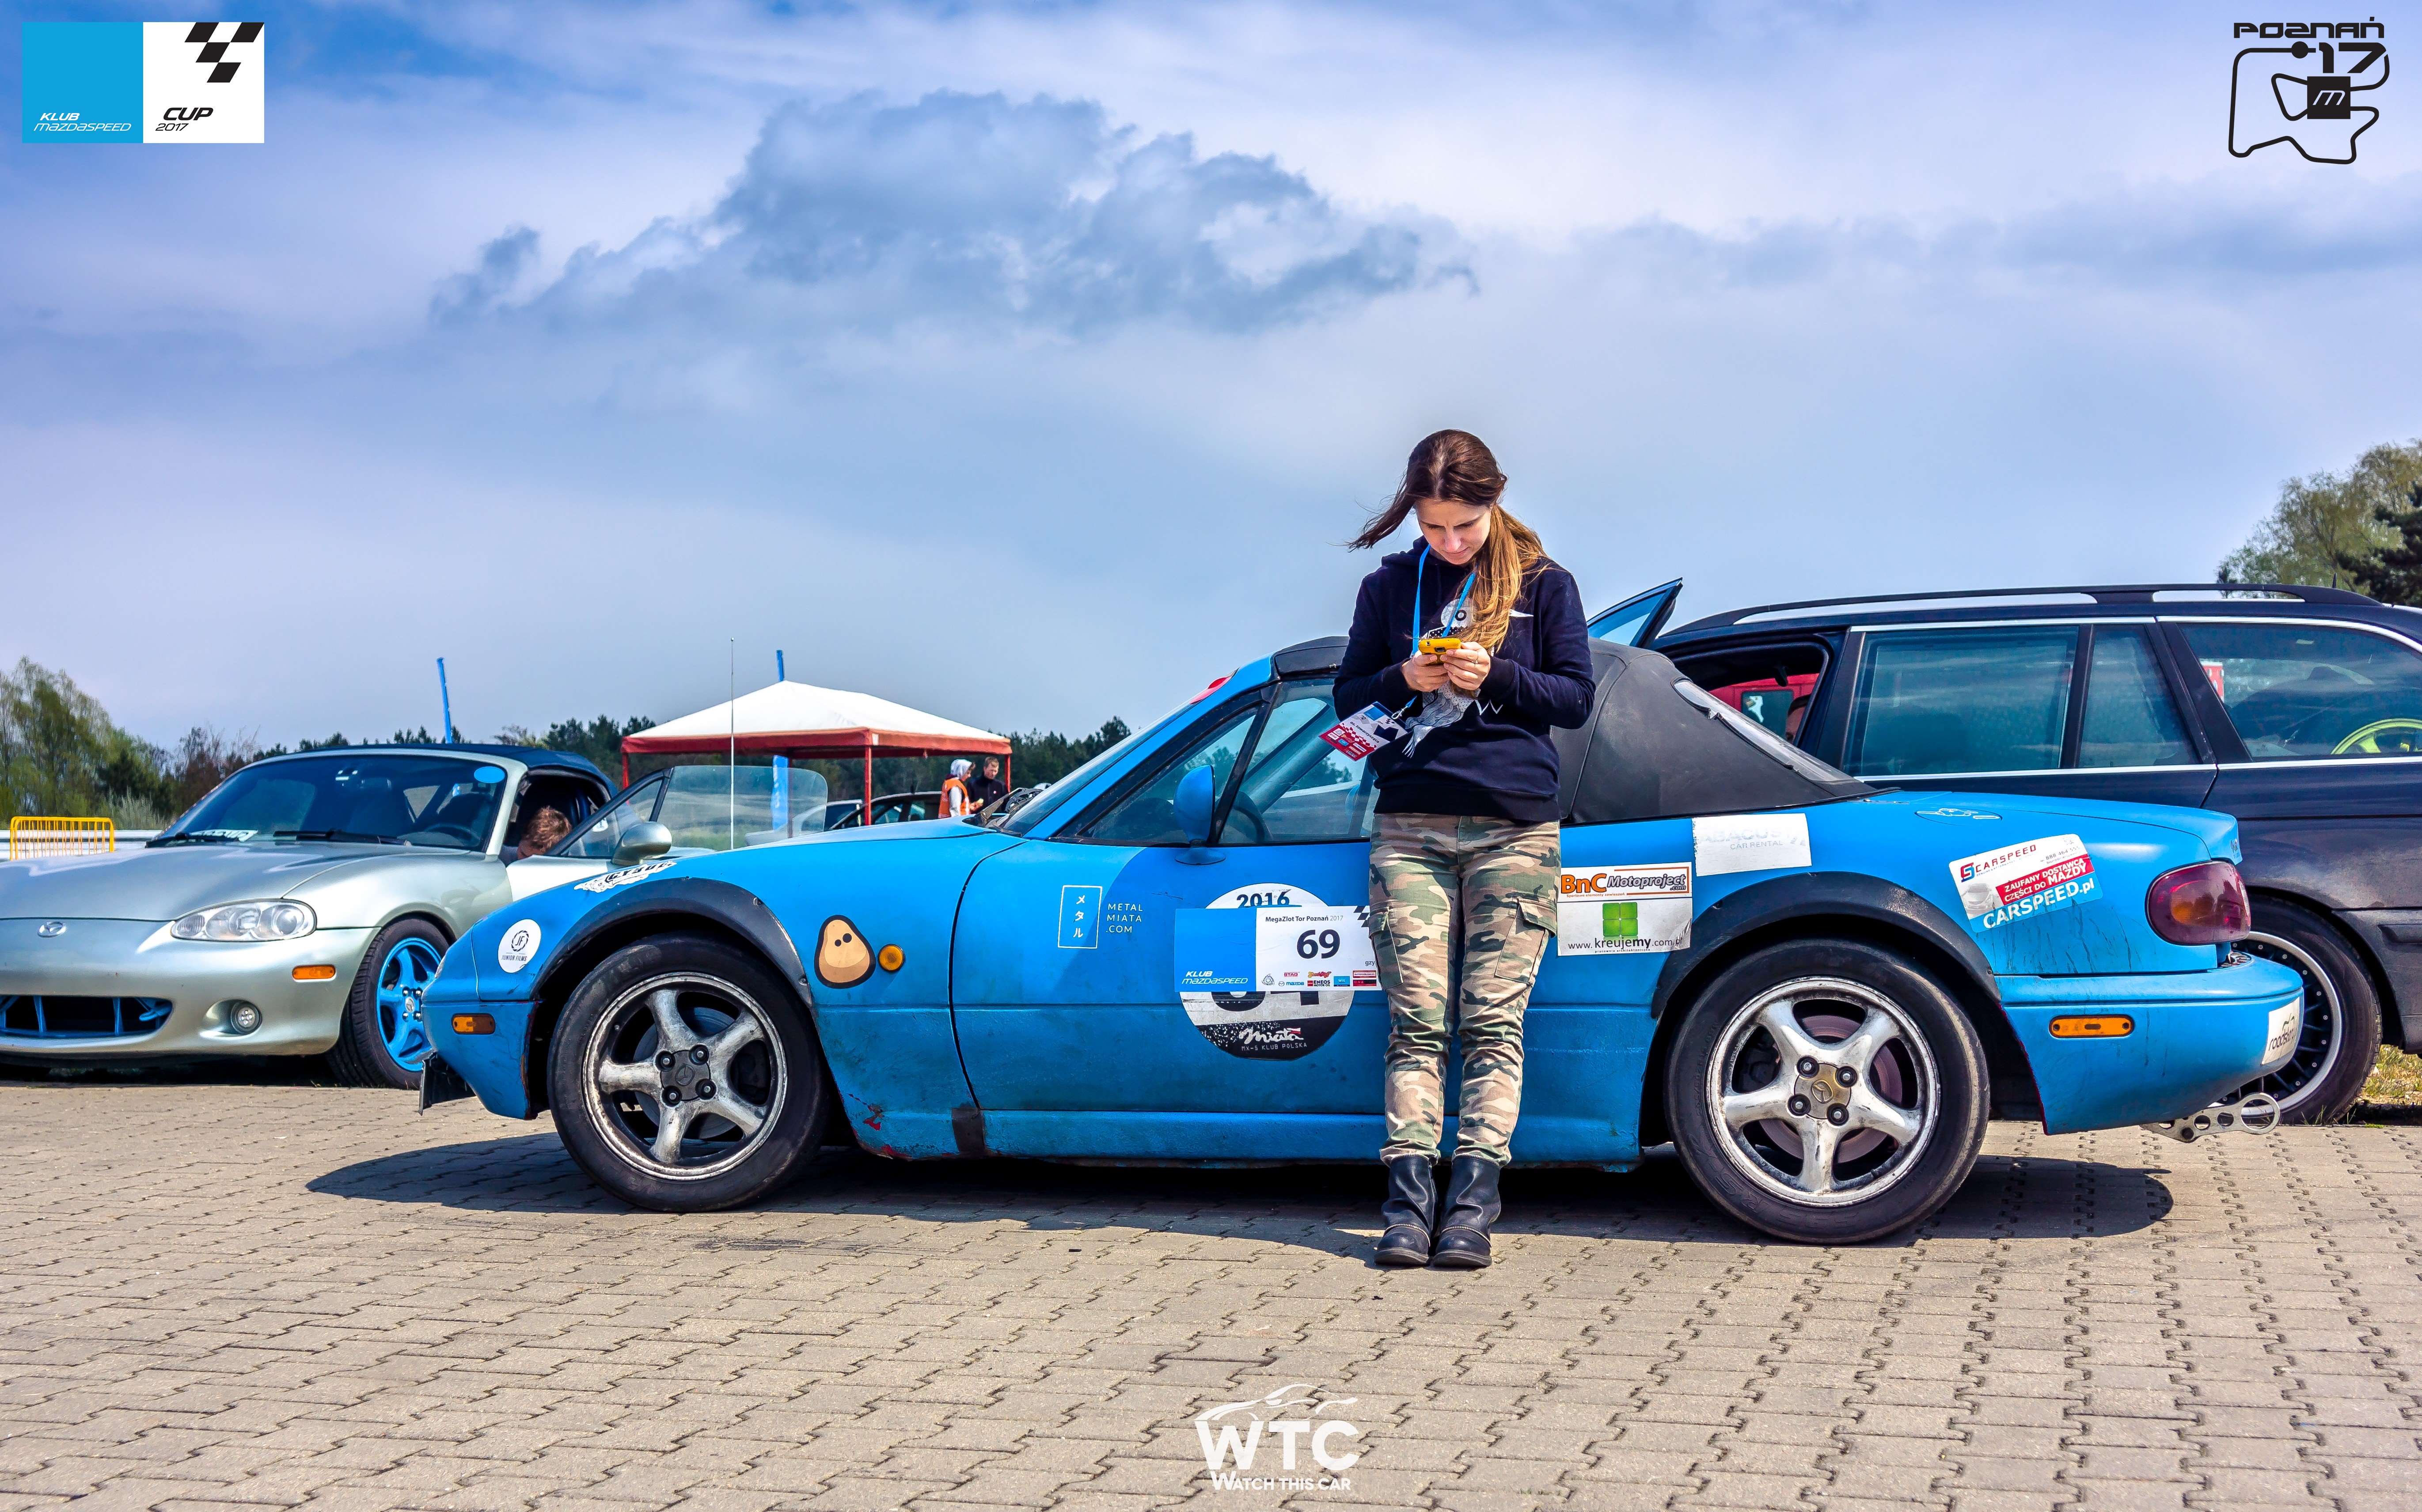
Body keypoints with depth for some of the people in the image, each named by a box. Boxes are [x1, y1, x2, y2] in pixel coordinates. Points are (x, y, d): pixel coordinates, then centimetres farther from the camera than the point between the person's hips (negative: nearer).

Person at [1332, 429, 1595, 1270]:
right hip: (1411, 827, 1)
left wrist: (1496, 676, -10)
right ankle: (1409, 1200, -6)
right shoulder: (1390, 587, 13)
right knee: (1415, 1019, -5)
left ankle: (1472, 1204, -5)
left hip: (1515, 826, -1)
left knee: (1493, 1020, -5)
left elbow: (1576, 697, 6)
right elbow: (1347, 696, 15)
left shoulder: (1543, 585, 9)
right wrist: (1403, 680, -6)